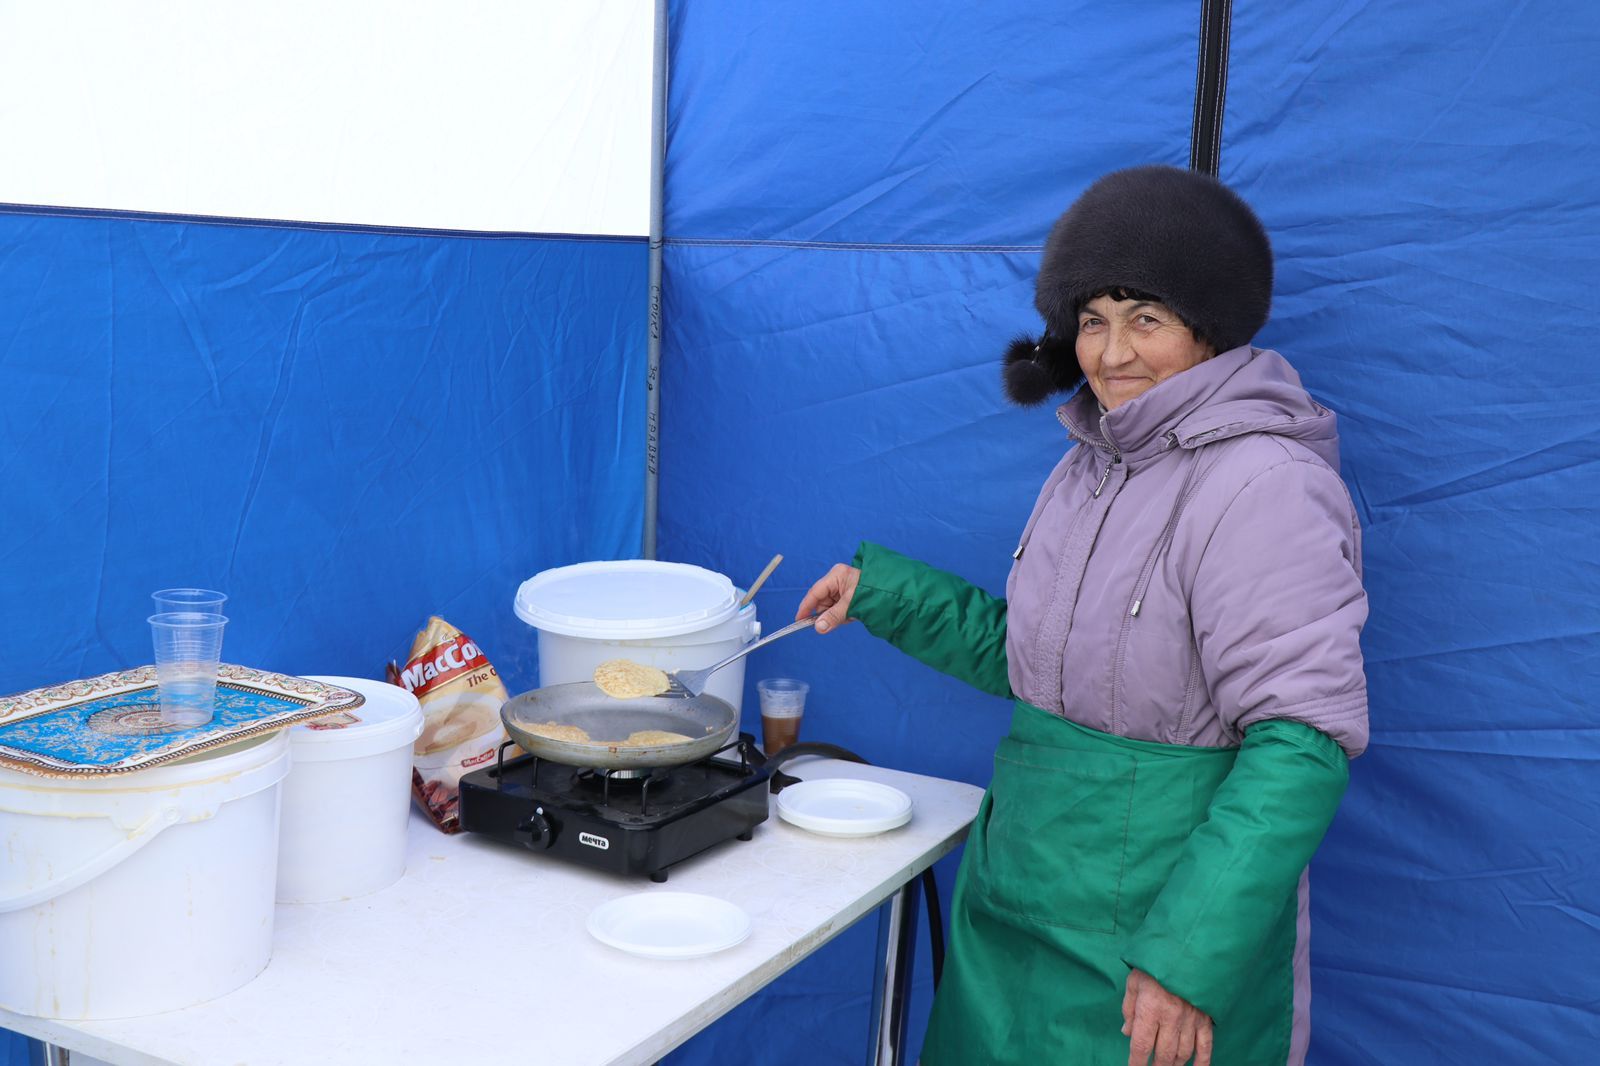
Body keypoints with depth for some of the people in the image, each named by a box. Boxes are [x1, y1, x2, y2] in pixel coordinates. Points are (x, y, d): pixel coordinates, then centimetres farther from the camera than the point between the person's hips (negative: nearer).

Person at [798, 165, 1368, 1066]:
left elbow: (1303, 739, -24)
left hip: (1153, 926, -8)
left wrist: (1191, 956, -28)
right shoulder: (1093, 467, 8)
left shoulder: (1264, 486, -19)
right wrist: (882, 590, 14)